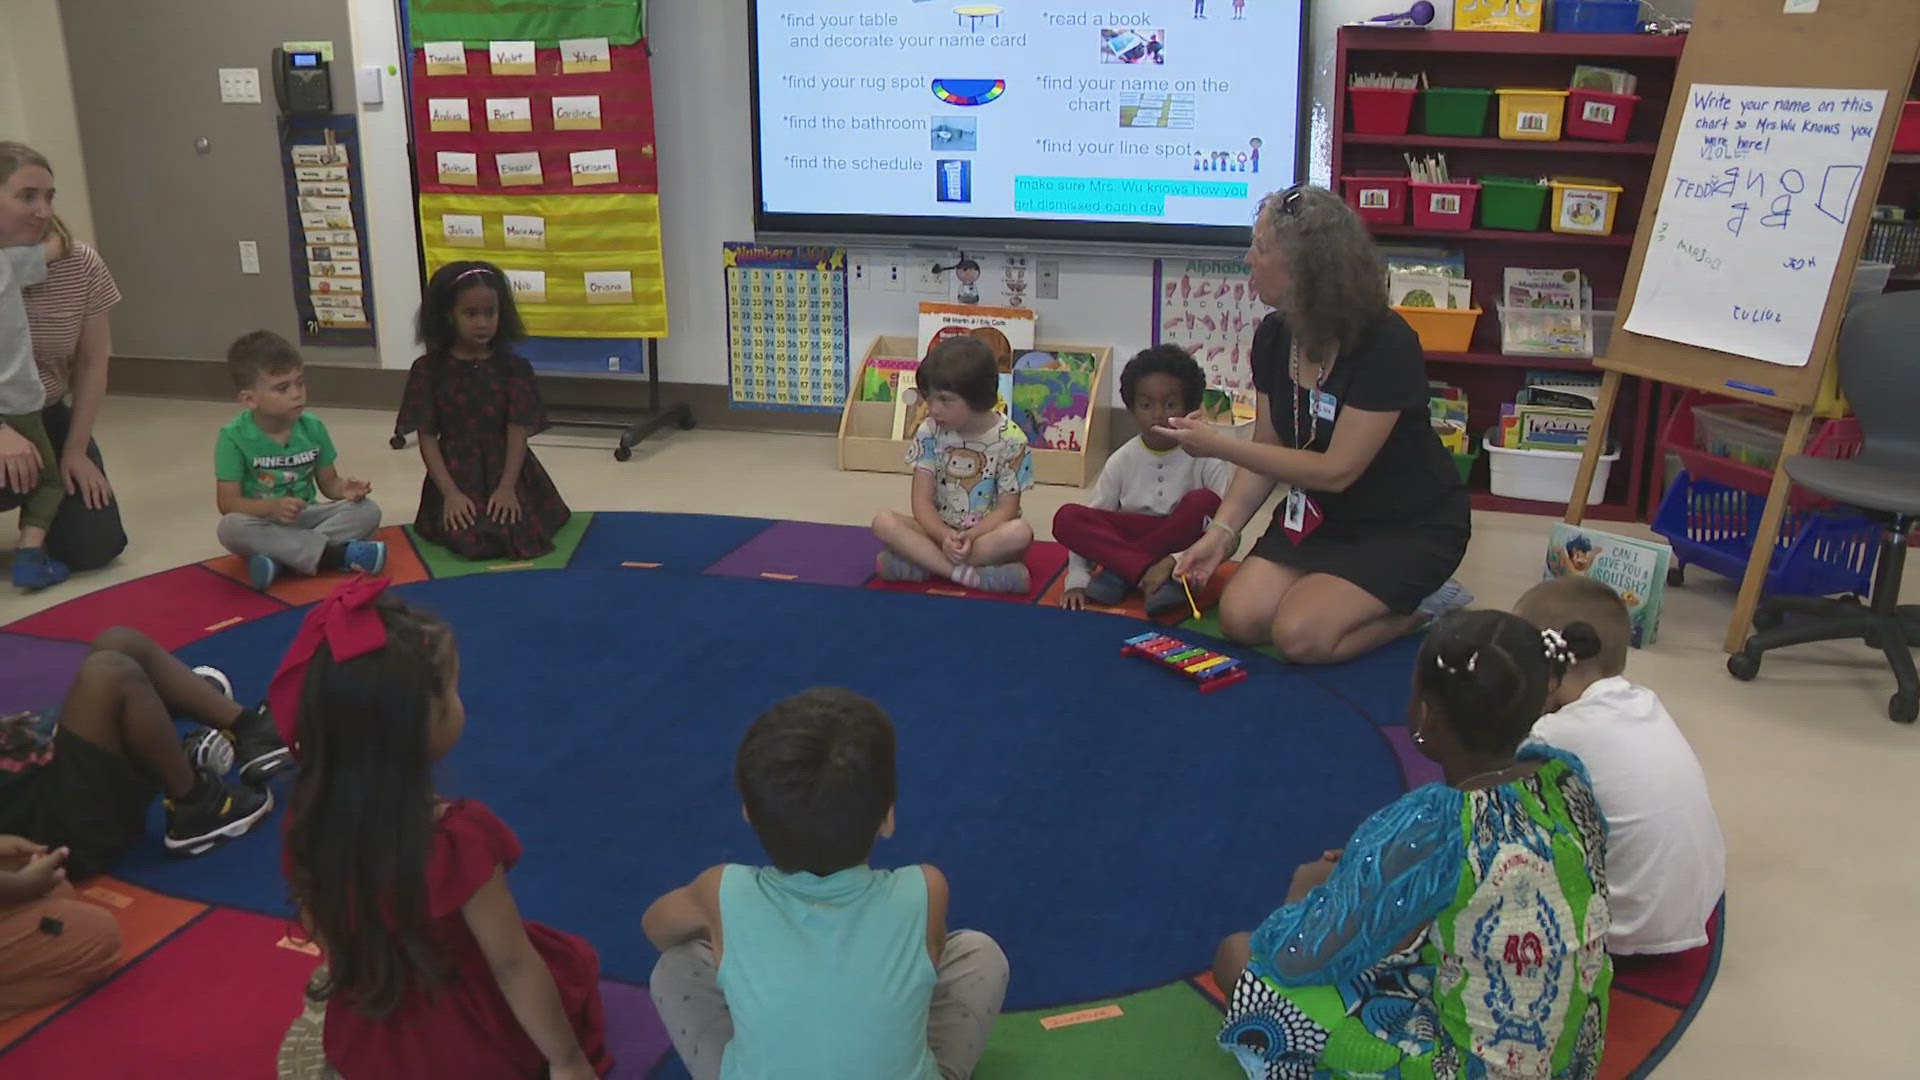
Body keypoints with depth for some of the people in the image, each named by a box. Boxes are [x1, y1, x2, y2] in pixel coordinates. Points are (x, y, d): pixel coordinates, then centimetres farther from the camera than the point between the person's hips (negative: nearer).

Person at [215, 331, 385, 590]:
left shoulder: (313, 428, -3)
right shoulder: (234, 437, -14)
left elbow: (327, 482, 5)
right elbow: (228, 502, -16)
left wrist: (343, 488, -20)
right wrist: (271, 507, -34)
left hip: (305, 518, 4)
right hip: (264, 523, -3)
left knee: (367, 510, -19)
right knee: (231, 527, -37)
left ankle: (283, 557, -30)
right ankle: (333, 552, -35)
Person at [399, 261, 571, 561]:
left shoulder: (514, 367, 0)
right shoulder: (429, 369, 0)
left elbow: (518, 433, -5)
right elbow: (427, 438, -2)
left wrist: (507, 487, -19)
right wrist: (450, 493, -15)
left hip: (506, 471, 1)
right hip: (456, 473, 0)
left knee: (517, 533, -24)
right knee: (468, 540, -24)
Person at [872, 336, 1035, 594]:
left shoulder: (1010, 439, -11)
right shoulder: (930, 432, -4)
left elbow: (1006, 509, -11)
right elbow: (922, 500, -7)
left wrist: (969, 537, -28)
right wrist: (945, 536, -26)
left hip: (987, 534, -2)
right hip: (939, 532, 2)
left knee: (1020, 533, -36)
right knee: (884, 522, -24)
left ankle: (923, 564, -28)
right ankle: (967, 575, -34)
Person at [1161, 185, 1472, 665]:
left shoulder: (1386, 345, -27)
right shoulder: (1274, 336, -4)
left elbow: (1336, 470, -24)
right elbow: (1268, 449, 2)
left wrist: (1219, 445, -25)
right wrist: (1223, 530, -11)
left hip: (1411, 525, -7)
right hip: (1322, 514, 7)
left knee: (1300, 634, -22)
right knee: (1242, 618, -11)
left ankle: (1424, 605, 3)